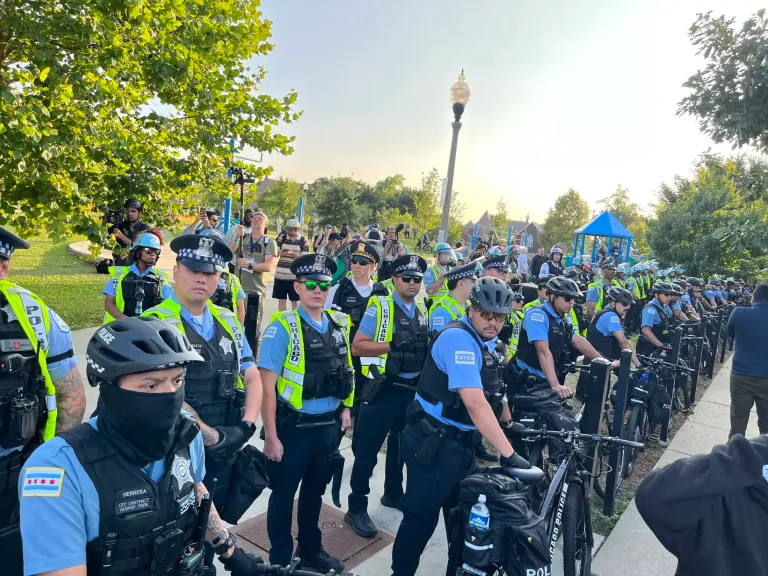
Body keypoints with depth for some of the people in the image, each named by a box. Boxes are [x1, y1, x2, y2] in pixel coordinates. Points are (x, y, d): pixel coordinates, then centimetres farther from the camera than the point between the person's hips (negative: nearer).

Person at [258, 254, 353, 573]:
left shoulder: (340, 324, 3)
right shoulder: (282, 327, -14)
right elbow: (268, 384, -15)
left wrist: (345, 408, 10)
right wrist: (271, 436, -16)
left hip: (329, 426, 5)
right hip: (293, 427, -5)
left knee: (315, 491, 23)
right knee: (283, 494, 14)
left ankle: (310, 549, 45)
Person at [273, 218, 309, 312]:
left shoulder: (303, 241, -4)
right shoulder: (282, 239, 6)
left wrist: (293, 254, -23)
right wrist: (280, 252, -16)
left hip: (295, 276, -3)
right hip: (280, 275, 3)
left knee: (295, 302, 5)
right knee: (281, 301, 9)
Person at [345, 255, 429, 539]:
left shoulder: (422, 310, 8)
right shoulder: (380, 306, -12)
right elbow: (357, 346, -17)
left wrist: (430, 350, 0)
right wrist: (392, 346, -27)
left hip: (412, 389, 7)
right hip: (384, 389, -7)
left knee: (402, 445, 21)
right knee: (368, 449, 2)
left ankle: (393, 493, 41)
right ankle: (357, 507, 17)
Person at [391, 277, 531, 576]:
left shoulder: (486, 342, 7)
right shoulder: (459, 338, -24)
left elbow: (493, 389, 22)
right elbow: (475, 402, -31)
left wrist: (509, 423, 24)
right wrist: (508, 453, -32)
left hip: (461, 442, 9)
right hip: (433, 443, -9)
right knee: (422, 517, 4)